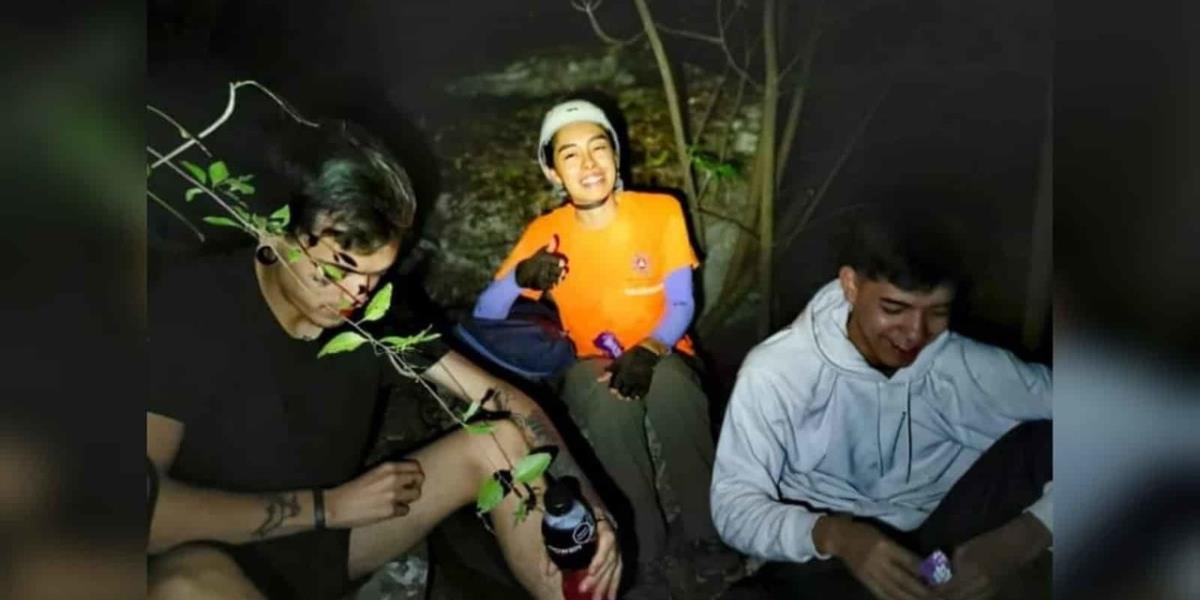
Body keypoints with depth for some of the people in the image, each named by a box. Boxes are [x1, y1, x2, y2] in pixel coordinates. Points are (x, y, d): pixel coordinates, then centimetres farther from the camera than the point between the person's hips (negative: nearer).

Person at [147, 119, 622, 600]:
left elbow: (506, 400, -8)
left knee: (500, 441, -10)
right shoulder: (188, 308, -23)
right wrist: (327, 505, -24)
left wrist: (588, 507, -24)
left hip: (338, 542, 5)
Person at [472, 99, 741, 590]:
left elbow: (681, 305, -8)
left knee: (667, 383, -36)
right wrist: (520, 277, -31)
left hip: (662, 357, 0)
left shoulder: (661, 212, -9)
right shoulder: (545, 233, -7)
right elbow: (484, 316, -10)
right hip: (593, 366, 1)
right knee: (609, 394, -35)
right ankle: (643, 535, -14)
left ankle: (708, 528, -16)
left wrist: (648, 352, -28)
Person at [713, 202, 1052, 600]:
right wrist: (832, 536, -33)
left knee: (1041, 443, -21)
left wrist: (1024, 539, -27)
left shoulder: (972, 368, -8)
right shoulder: (775, 371, -13)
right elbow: (734, 505, -13)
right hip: (830, 563, -2)